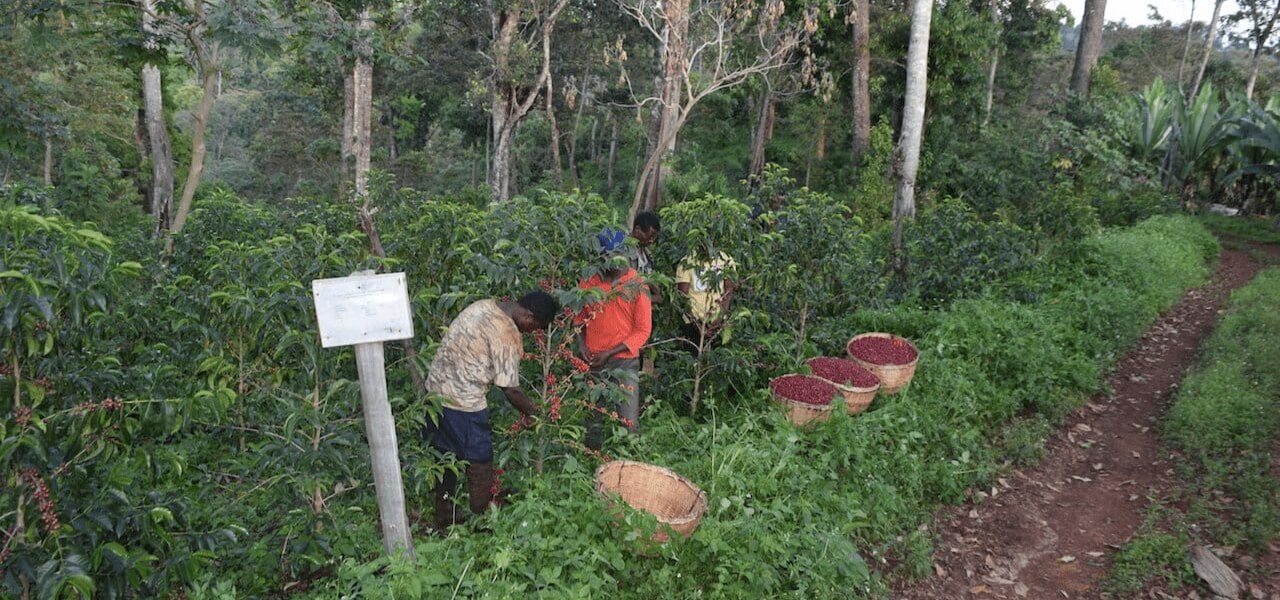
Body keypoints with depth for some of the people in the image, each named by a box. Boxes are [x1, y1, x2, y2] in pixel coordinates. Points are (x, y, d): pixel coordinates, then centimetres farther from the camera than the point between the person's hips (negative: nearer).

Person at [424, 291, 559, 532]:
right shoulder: (508, 334, -19)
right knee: (480, 462, 8)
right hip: (463, 402, -9)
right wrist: (534, 414, 0)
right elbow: (511, 389, -16)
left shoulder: (483, 305, 5)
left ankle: (444, 518, 34)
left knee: (447, 457, 21)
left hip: (436, 388, 9)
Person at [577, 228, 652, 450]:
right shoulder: (589, 281, 2)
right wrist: (581, 343, -4)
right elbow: (580, 316, 14)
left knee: (629, 423, -6)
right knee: (592, 419, 14)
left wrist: (610, 353, -14)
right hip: (592, 362, 3)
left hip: (624, 362, -3)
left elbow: (643, 330, -8)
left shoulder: (636, 286, -8)